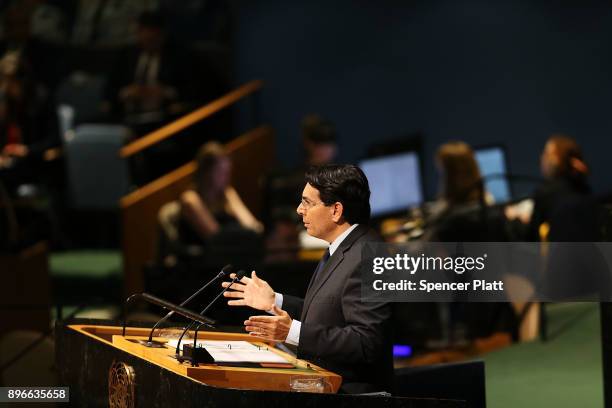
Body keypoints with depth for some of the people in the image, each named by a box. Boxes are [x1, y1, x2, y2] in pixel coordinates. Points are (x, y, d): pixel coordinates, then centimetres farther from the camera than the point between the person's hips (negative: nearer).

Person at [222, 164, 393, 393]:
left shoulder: (367, 260, -19)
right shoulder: (342, 250, 13)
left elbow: (366, 343, -24)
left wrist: (294, 332, -26)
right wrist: (274, 302, 14)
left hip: (348, 391, -9)